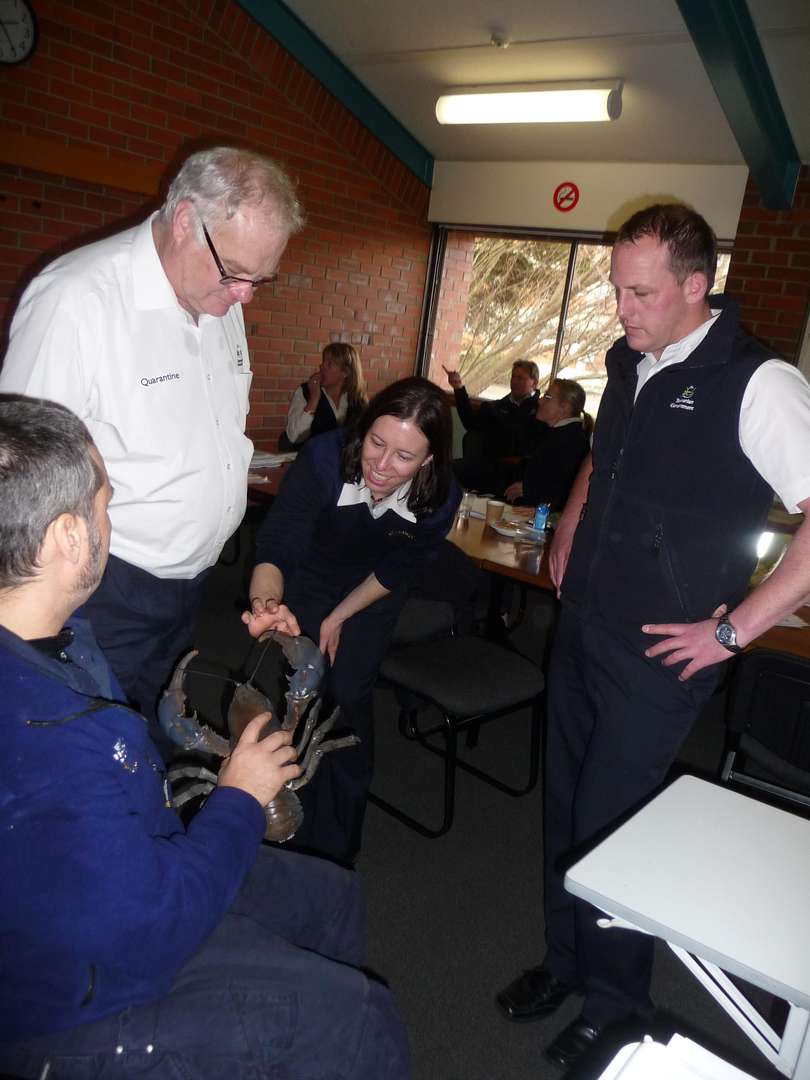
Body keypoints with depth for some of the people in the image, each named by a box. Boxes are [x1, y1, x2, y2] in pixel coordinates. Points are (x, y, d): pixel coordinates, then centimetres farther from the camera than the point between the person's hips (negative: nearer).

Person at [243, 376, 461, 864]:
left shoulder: (440, 497, -28)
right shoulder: (324, 458, -36)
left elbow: (398, 570, -13)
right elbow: (274, 546, -36)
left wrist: (339, 618, -11)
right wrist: (267, 602, -56)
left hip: (370, 599, 1)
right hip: (307, 584, 0)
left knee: (348, 700, -4)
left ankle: (335, 844, 18)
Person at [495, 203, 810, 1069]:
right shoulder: (629, 362, 6)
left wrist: (733, 627, -19)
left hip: (660, 652, -7)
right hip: (584, 626, 7)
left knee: (609, 822, 5)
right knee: (565, 803, 17)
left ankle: (614, 1000, 32)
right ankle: (565, 959, 41)